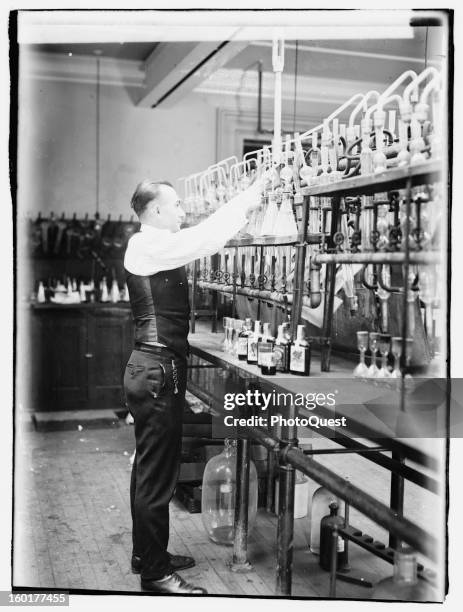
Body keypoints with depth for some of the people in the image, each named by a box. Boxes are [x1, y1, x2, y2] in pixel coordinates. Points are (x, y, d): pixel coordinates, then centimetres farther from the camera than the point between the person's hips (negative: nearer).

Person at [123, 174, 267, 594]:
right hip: (158, 370, -11)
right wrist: (247, 201, -16)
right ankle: (154, 574, 8)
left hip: (153, 367, 11)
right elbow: (204, 240, -24)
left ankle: (148, 554, 32)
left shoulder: (154, 248, 15)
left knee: (149, 467, 18)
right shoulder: (148, 246, -14)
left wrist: (243, 209, 7)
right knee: (157, 474, -3)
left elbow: (200, 242, 15)